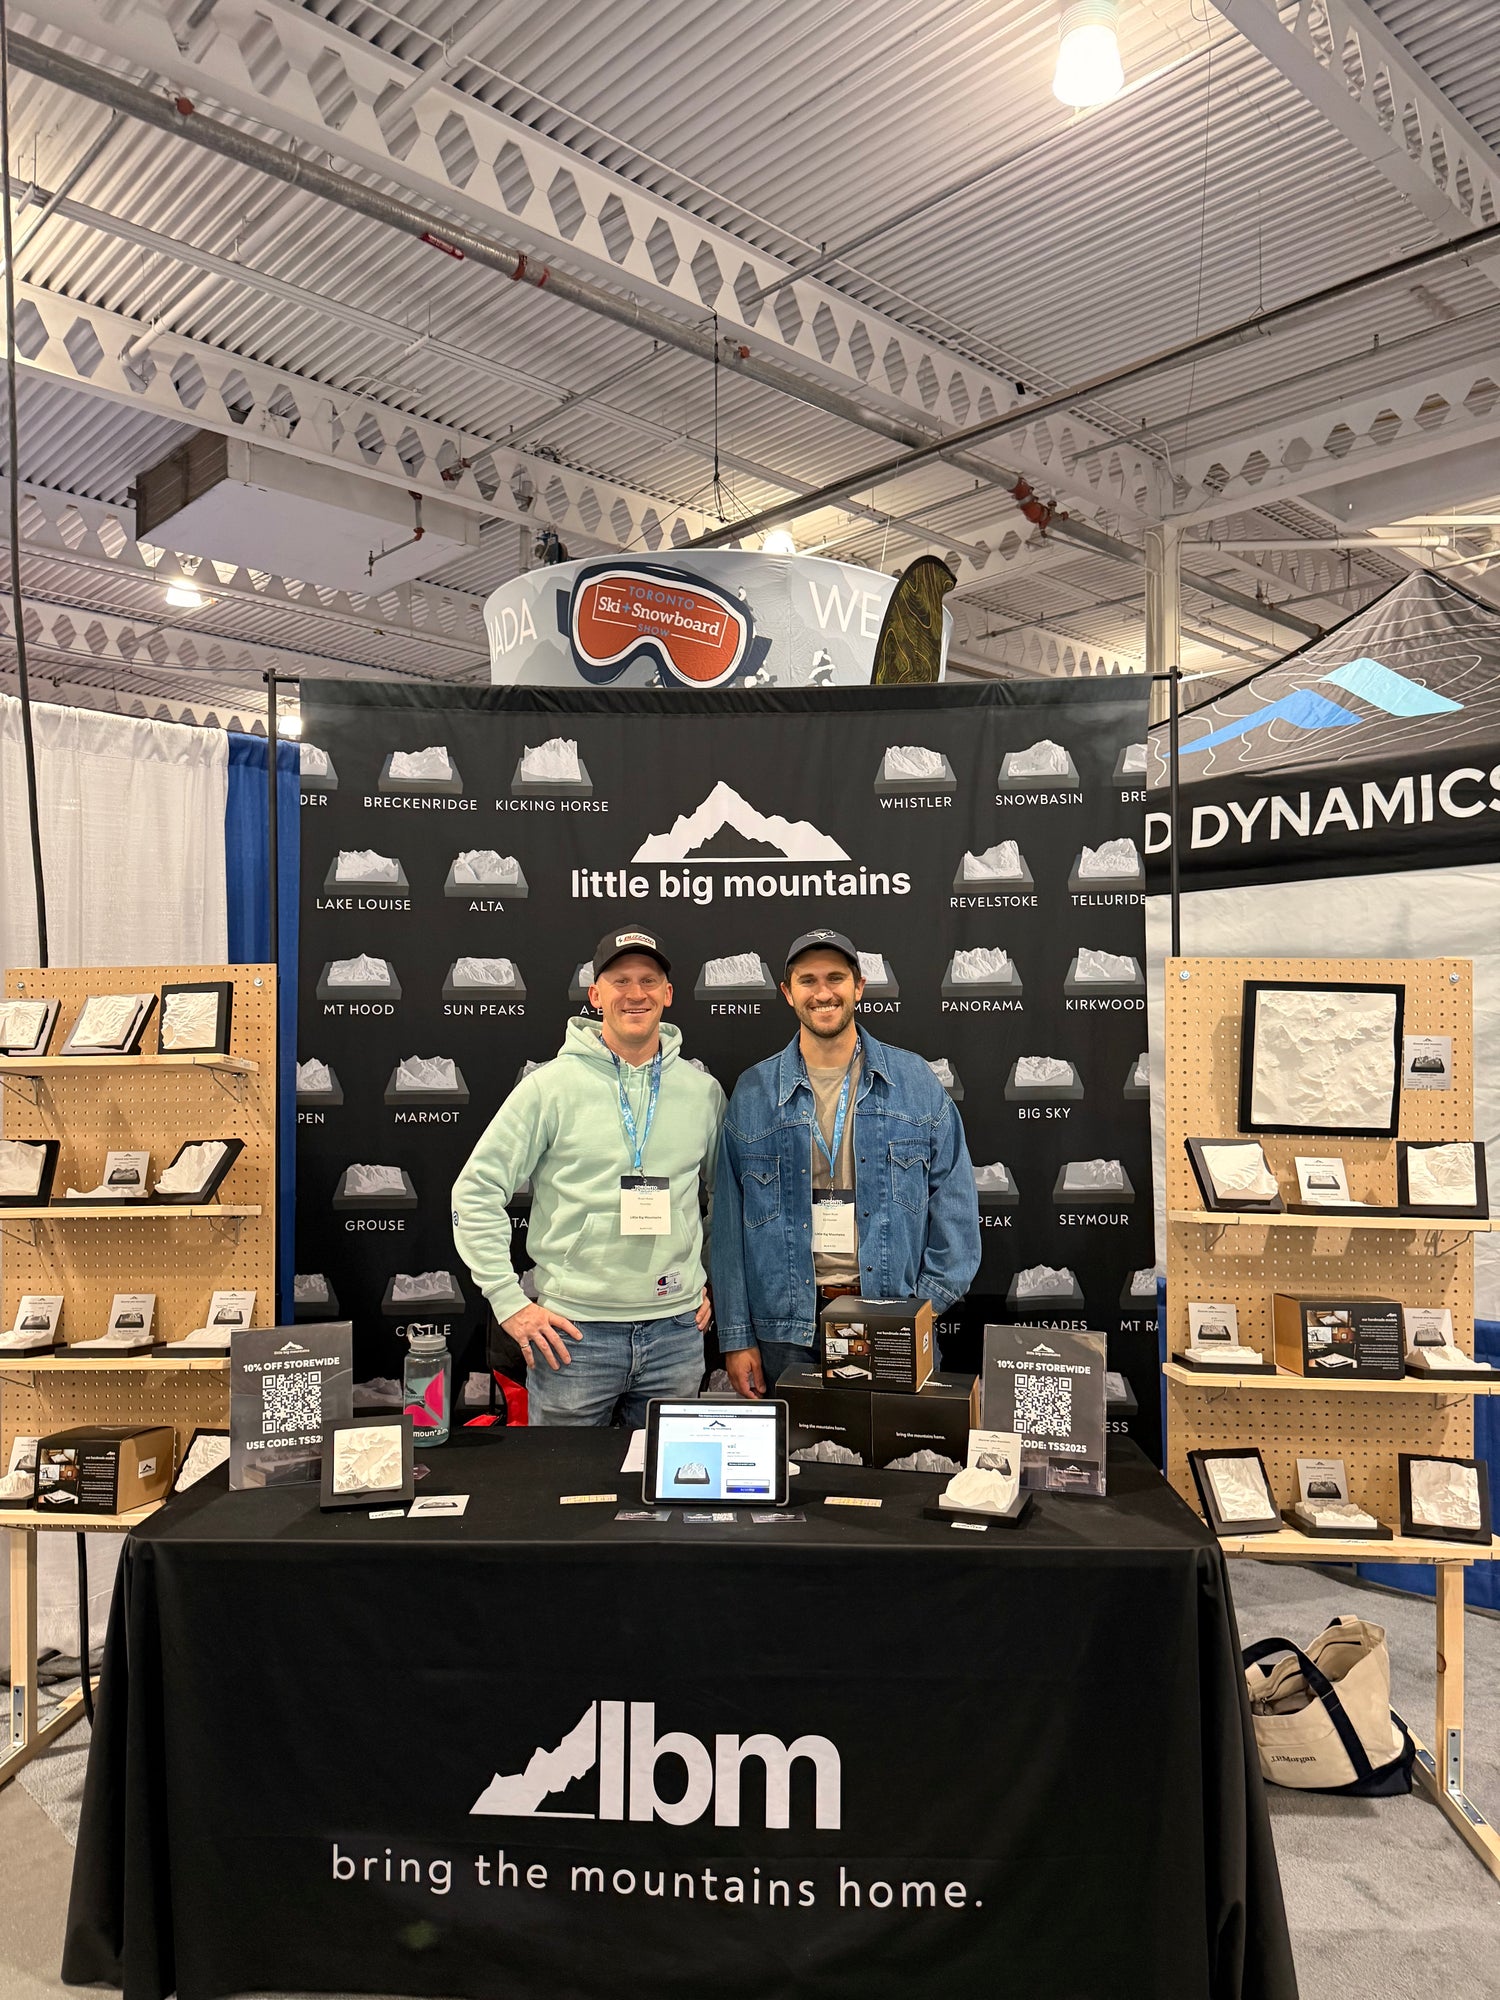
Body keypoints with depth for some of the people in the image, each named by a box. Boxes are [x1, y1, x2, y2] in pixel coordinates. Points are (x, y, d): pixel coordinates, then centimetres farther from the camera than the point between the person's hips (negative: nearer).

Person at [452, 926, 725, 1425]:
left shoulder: (702, 1090, 5)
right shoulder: (552, 1085, -5)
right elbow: (475, 1192, -5)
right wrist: (509, 1301, -8)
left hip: (676, 1330, 3)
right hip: (573, 1330, -3)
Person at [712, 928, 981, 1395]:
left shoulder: (916, 1083, 3)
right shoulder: (752, 1094, 4)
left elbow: (954, 1199, 4)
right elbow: (730, 1221, 3)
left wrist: (927, 1304, -5)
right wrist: (736, 1336, 0)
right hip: (787, 1329, 0)